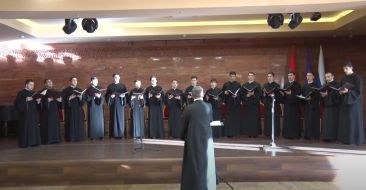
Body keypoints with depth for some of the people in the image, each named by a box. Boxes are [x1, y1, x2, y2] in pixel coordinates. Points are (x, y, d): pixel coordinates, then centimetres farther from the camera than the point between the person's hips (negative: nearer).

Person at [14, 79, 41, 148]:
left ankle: (34, 142, 10)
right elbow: (17, 103, -14)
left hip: (34, 114, 6)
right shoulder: (21, 93, -4)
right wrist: (26, 100, -24)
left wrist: (38, 101, -6)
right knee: (25, 128, -5)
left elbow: (36, 105, 16)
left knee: (34, 128, 4)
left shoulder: (34, 93, 13)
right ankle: (24, 143, 1)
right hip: (25, 114, -5)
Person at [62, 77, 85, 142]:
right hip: (70, 110, -4)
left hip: (78, 110, 4)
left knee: (79, 124, 3)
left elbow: (83, 101, 9)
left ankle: (79, 137, 9)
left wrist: (80, 97, -11)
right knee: (71, 124, -6)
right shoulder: (65, 91, 1)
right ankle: (71, 138, 0)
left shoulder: (80, 90, 13)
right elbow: (63, 100, -5)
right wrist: (69, 98, -19)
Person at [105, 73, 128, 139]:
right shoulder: (110, 86, 10)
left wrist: (123, 96, -14)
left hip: (120, 103, 0)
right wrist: (110, 96, -13)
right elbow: (107, 95, 7)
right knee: (113, 118, -3)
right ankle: (113, 134, 0)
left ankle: (120, 134, 3)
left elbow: (126, 94, 7)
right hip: (113, 104, 0)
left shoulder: (123, 86, 10)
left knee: (120, 118, -2)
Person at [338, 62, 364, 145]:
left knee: (354, 120, -4)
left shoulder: (357, 78, -8)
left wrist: (348, 91, -25)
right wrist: (341, 92, -3)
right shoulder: (344, 79, 13)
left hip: (354, 102, -7)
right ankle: (346, 138, 9)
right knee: (344, 120, 4)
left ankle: (355, 139, 2)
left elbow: (358, 90, -13)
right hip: (345, 102, 7)